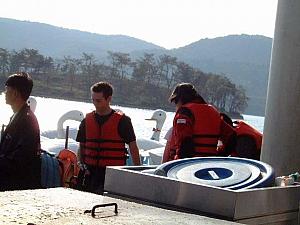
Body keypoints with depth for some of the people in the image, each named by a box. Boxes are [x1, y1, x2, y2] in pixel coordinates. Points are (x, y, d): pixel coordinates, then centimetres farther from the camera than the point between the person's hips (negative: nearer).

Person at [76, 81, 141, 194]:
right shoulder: (87, 121, 11)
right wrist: (82, 164, 1)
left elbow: (133, 148, 2)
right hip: (90, 171, 4)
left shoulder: (122, 120, -1)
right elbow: (81, 147, 18)